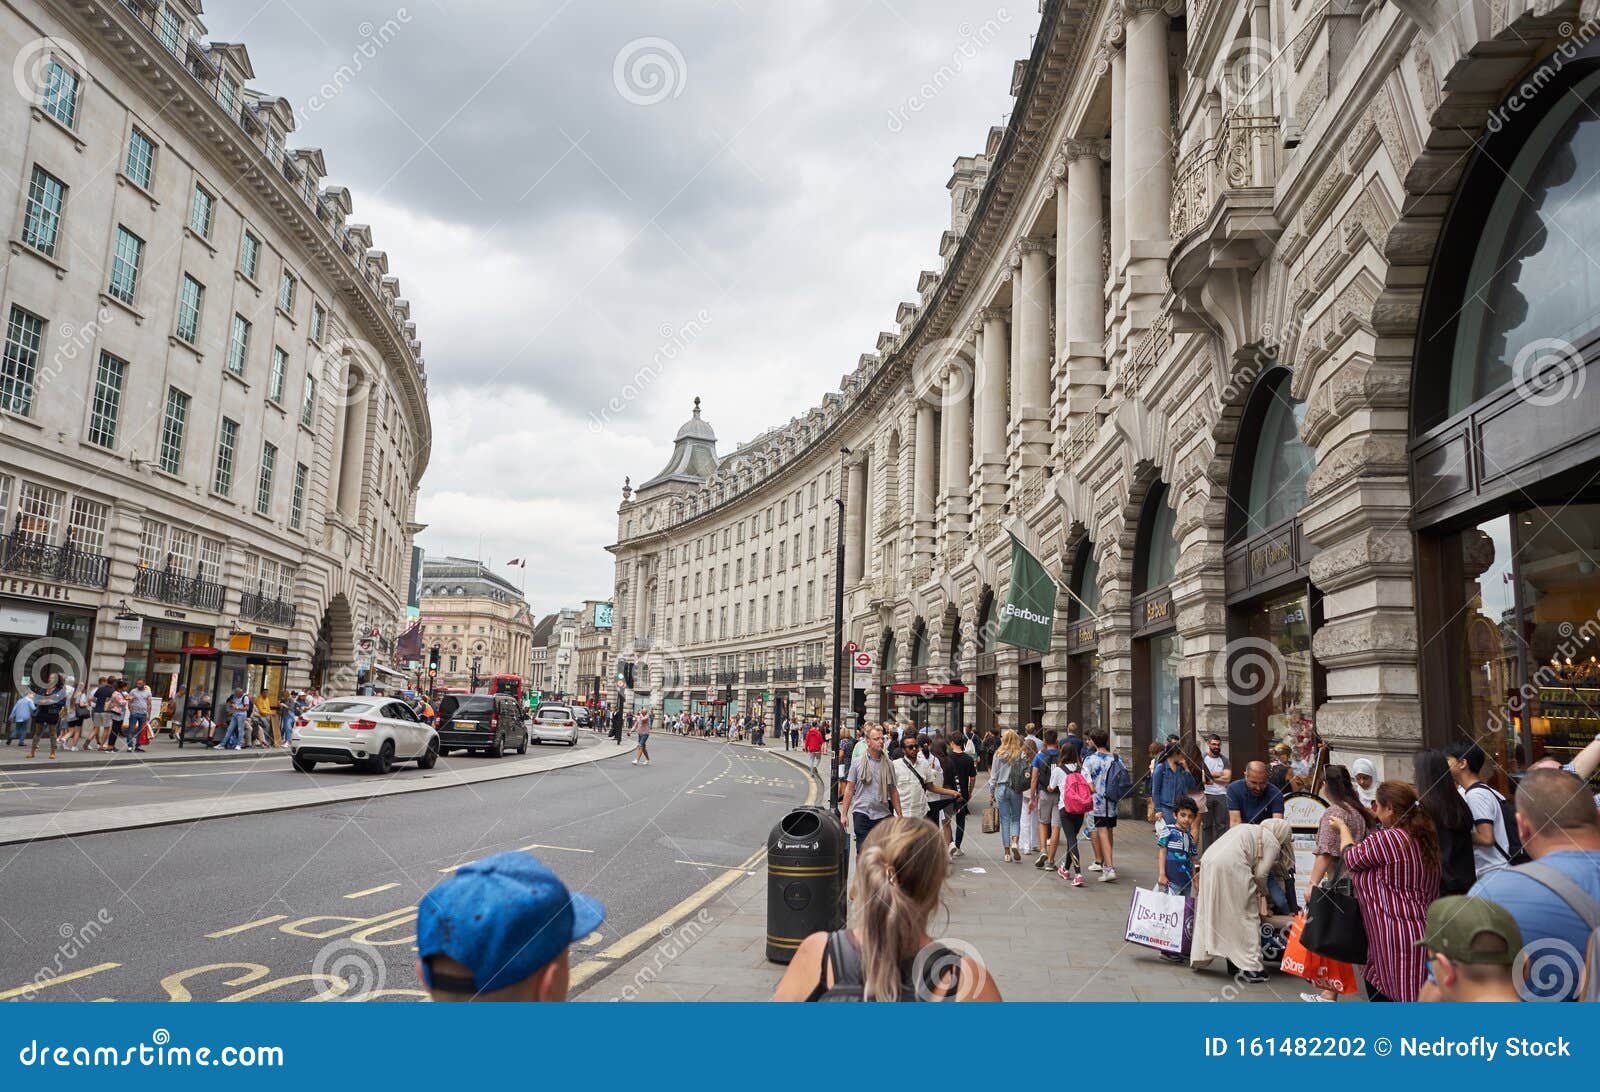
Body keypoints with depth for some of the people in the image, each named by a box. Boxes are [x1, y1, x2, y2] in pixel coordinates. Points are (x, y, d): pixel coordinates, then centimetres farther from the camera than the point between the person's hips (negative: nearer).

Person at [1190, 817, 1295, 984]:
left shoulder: (1246, 828, 31)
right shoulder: (1272, 842, 8)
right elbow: (1260, 874, 4)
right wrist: (1263, 894, 23)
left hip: (1208, 860, 8)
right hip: (1231, 868, -8)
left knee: (1209, 915, 17)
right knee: (1246, 917, 4)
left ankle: (1201, 956, 22)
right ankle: (1250, 967, 4)